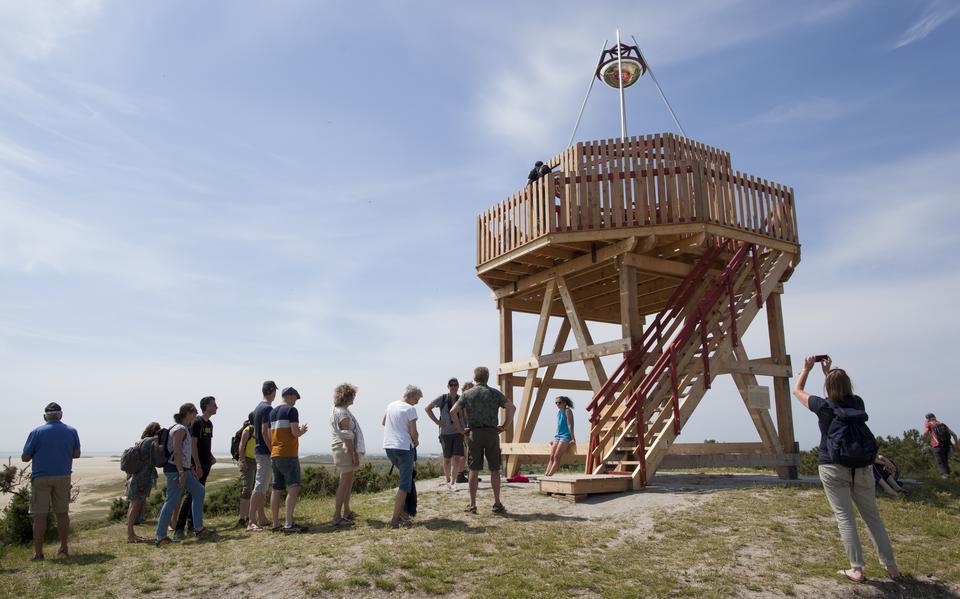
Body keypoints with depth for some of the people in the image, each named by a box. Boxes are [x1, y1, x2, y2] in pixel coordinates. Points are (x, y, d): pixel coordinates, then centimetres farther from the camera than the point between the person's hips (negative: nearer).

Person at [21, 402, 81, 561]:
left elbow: (25, 457, -5)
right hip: (63, 477, 3)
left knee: (39, 515, 0)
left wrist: (37, 453, 15)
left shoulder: (37, 432, -6)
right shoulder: (71, 431, 2)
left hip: (41, 478, -3)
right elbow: (76, 454, 6)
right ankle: (64, 548, 19)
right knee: (62, 513, 11)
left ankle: (38, 553, -1)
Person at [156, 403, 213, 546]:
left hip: (183, 469, 11)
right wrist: (181, 473, -23)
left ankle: (198, 528, 16)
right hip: (175, 470, -11)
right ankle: (161, 536, -1)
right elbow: (176, 452, -21)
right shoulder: (180, 429, -13)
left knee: (199, 491, 12)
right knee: (172, 501, -7)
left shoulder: (185, 429, 17)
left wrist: (192, 469, 23)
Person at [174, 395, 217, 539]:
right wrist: (198, 466, -20)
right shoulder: (197, 422, -12)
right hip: (196, 464, -9)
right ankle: (179, 528, -10)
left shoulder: (209, 424, 14)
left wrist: (211, 457, 7)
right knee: (190, 495, -11)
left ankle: (192, 525, 18)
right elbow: (193, 445, -17)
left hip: (206, 464, 9)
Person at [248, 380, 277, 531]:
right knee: (260, 487, -10)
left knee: (263, 487, 14)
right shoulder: (268, 408, -14)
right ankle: (252, 521, -10)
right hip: (265, 451, -10)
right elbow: (265, 431, -21)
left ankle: (262, 519, 19)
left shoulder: (258, 408, 15)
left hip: (259, 450, 10)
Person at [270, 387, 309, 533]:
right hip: (288, 455, -8)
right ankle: (288, 524, -19)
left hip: (274, 455, 9)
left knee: (277, 489, 11)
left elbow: (270, 435, 20)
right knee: (294, 487, -11)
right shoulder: (291, 410, -7)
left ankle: (276, 524, 16)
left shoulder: (273, 412, 17)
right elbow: (295, 432, -15)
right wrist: (302, 430, 6)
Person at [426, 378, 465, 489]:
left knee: (457, 458, -9)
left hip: (459, 432, 1)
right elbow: (428, 408, 3)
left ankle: (452, 483, -8)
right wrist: (437, 421, -5)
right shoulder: (442, 399, -5)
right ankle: (447, 478, 31)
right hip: (445, 433, -1)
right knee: (447, 458, 9)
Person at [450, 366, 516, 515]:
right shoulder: (494, 393, 3)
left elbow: (453, 411, -5)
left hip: (474, 433, 1)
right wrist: (505, 426, 2)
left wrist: (461, 429, 3)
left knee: (474, 470, 5)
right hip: (492, 432, -1)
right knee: (495, 470, 6)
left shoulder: (467, 394, 4)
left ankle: (472, 505, 7)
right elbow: (512, 407, -4)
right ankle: (497, 504, 7)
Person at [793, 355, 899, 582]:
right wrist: (829, 371, 28)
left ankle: (857, 569, -2)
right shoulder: (857, 403, 0)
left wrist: (807, 368, 15)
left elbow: (797, 390, 6)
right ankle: (890, 566, 18)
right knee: (872, 516, 12)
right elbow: (844, 391, 25)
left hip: (833, 468, -4)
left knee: (845, 518, -2)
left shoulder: (824, 406, -10)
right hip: (861, 466, 4)